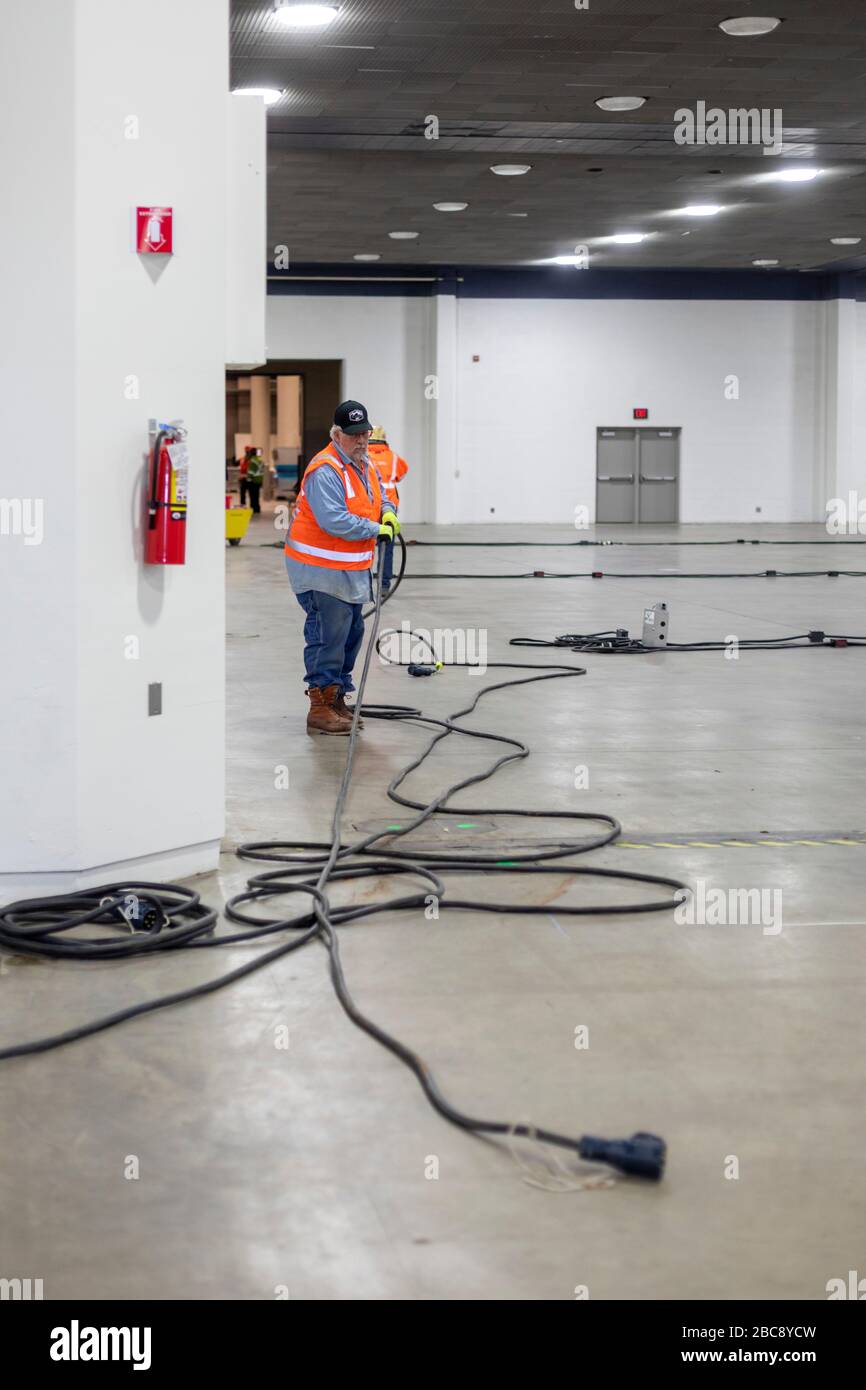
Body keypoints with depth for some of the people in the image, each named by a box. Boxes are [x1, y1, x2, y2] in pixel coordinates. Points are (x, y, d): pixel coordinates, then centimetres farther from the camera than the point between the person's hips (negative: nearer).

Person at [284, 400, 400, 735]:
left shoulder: (365, 465, 11)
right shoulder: (325, 471, -21)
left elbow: (379, 495, 27)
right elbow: (334, 521, -29)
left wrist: (388, 512, 3)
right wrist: (376, 530, -20)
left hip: (351, 570, 10)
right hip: (321, 570, -10)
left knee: (351, 634, 16)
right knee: (327, 636, -9)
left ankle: (337, 700, 28)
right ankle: (320, 709, -4)